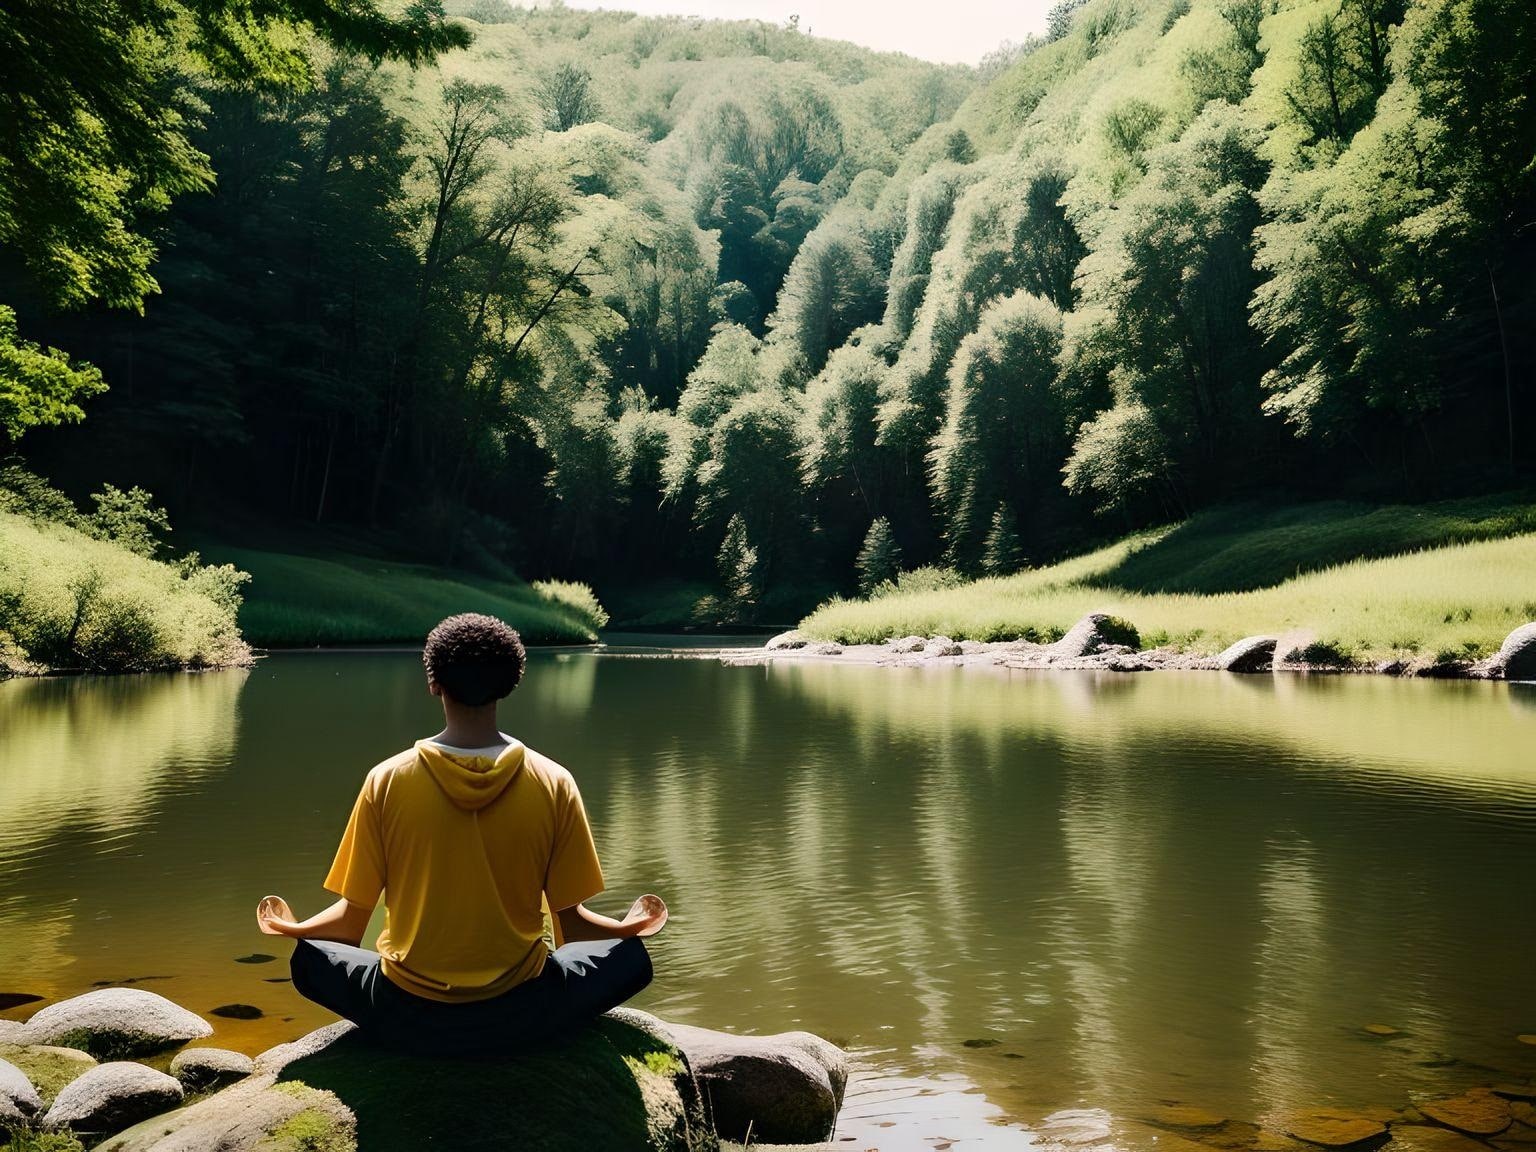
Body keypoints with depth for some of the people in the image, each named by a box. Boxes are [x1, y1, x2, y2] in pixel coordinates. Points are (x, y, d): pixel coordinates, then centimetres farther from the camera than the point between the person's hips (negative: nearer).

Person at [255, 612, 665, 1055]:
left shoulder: (386, 780, -9)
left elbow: (351, 923, -1)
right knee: (631, 958, 21)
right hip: (518, 1014, 0)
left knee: (309, 958, 27)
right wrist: (628, 926, 18)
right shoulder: (553, 784, -10)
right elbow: (570, 922, -3)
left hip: (407, 1017, 1)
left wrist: (290, 927, 22)